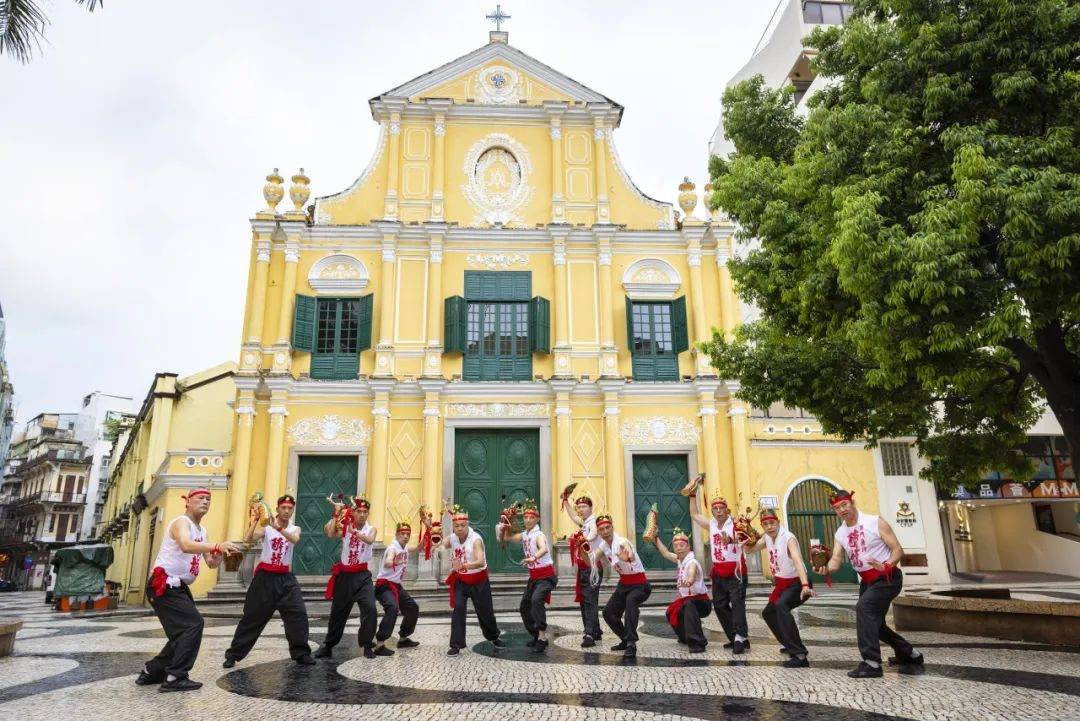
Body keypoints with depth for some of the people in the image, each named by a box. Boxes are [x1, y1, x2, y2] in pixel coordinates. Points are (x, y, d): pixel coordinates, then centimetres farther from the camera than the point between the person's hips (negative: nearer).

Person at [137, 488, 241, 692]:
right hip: (163, 585, -10)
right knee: (194, 623, -17)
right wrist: (218, 546, -47)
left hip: (178, 587, 10)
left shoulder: (202, 530, 15)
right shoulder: (181, 522, -13)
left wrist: (218, 556, -11)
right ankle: (174, 677, -12)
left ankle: (151, 672, 25)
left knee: (185, 630, 12)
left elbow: (211, 563, 12)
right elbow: (186, 545, -37)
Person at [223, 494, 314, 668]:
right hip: (265, 577, -1)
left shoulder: (295, 529, 3)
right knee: (253, 616, 5)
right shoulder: (266, 526, -1)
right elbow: (248, 539, -18)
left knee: (298, 613, -7)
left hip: (285, 578, 2)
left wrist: (277, 527, -34)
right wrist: (255, 519, -27)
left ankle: (301, 653, 5)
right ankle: (233, 654, 20)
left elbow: (295, 539, -21)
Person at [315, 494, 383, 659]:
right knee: (338, 611, 12)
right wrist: (337, 513, -18)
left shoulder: (371, 529, -2)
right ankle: (328, 645, 29)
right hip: (344, 575, 1)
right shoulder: (344, 527, 0)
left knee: (370, 608, -16)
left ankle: (367, 645, -1)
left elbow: (370, 540, -25)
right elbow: (328, 533, -20)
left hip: (362, 575, -1)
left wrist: (354, 531, -33)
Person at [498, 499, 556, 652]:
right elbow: (504, 538, 13)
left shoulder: (538, 535, -19)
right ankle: (536, 635, 30)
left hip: (546, 575, -9)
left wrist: (533, 558, -60)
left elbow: (544, 549, -41)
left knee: (536, 600, -32)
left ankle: (542, 636, -29)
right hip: (534, 576, 9)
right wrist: (502, 529, -8)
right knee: (524, 607, 14)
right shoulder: (524, 535, 4)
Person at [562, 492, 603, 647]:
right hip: (583, 568, 9)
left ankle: (590, 634, -17)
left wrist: (586, 539, -55)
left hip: (592, 568, -9)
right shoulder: (584, 522, 16)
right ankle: (596, 631, 23)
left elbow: (594, 534, -34)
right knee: (584, 600, 13)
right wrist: (565, 501, 37)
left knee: (590, 601, -14)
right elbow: (573, 516, 38)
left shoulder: (592, 521, -10)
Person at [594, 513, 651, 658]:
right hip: (623, 584, 8)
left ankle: (631, 643, -34)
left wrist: (627, 558, -74)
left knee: (631, 601, -37)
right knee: (608, 612, 8)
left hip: (639, 584, -8)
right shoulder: (603, 546, -2)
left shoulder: (621, 542, -27)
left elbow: (631, 556, -49)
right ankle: (626, 640, 29)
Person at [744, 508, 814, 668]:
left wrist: (805, 585, -55)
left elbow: (798, 561, -39)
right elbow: (749, 550, 14)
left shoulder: (788, 538, -24)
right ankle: (791, 645, 42)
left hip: (797, 583, -9)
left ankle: (800, 655, -38)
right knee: (768, 613, 22)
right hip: (782, 583, 9)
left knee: (781, 606, -35)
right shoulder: (767, 538, 0)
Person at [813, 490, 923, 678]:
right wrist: (826, 569, -29)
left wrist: (886, 566, -32)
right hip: (866, 581, 8)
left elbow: (898, 550, -14)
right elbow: (836, 561, -6)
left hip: (887, 578, -8)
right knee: (873, 622, 14)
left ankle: (872, 663, -23)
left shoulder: (875, 523, -13)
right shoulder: (840, 533, 4)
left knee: (863, 607, -26)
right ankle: (909, 654, 37)